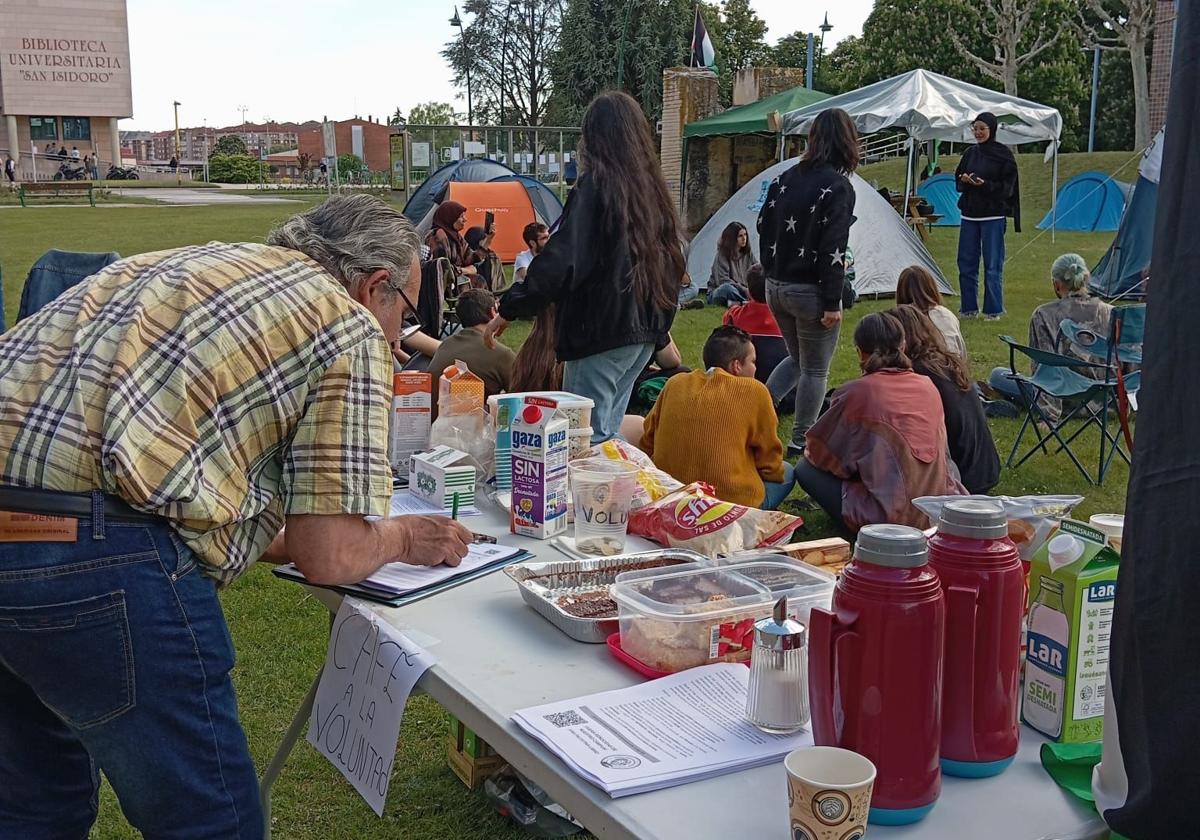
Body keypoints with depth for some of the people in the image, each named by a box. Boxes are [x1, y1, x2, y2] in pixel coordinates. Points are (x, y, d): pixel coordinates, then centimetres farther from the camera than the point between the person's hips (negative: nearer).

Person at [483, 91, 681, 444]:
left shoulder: (595, 186, -12)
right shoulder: (651, 188, 11)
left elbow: (560, 260, -21)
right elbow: (672, 261, 17)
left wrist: (509, 309, -15)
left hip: (602, 332, -8)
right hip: (646, 331, 8)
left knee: (587, 436, -3)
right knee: (608, 433, 16)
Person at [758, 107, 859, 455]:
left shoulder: (785, 178, 6)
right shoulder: (837, 186, -15)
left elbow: (763, 227, 11)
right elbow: (833, 249, -19)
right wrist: (832, 303, -17)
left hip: (776, 287, 7)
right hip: (810, 291, -7)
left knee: (797, 359, 25)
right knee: (815, 370, 8)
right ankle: (800, 440, 14)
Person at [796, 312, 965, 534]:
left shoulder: (856, 392, -7)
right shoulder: (928, 387, 8)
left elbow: (820, 452, 3)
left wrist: (810, 452, 28)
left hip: (890, 517, -5)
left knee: (805, 468, 8)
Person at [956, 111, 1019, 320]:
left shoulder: (1003, 154, -5)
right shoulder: (970, 153, 11)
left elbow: (1007, 186, -7)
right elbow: (958, 181, 15)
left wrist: (985, 185, -23)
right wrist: (964, 180, -8)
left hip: (993, 216, -5)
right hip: (969, 214, 6)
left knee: (992, 264, -1)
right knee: (966, 262, 7)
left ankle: (993, 310, 7)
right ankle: (969, 308, 16)